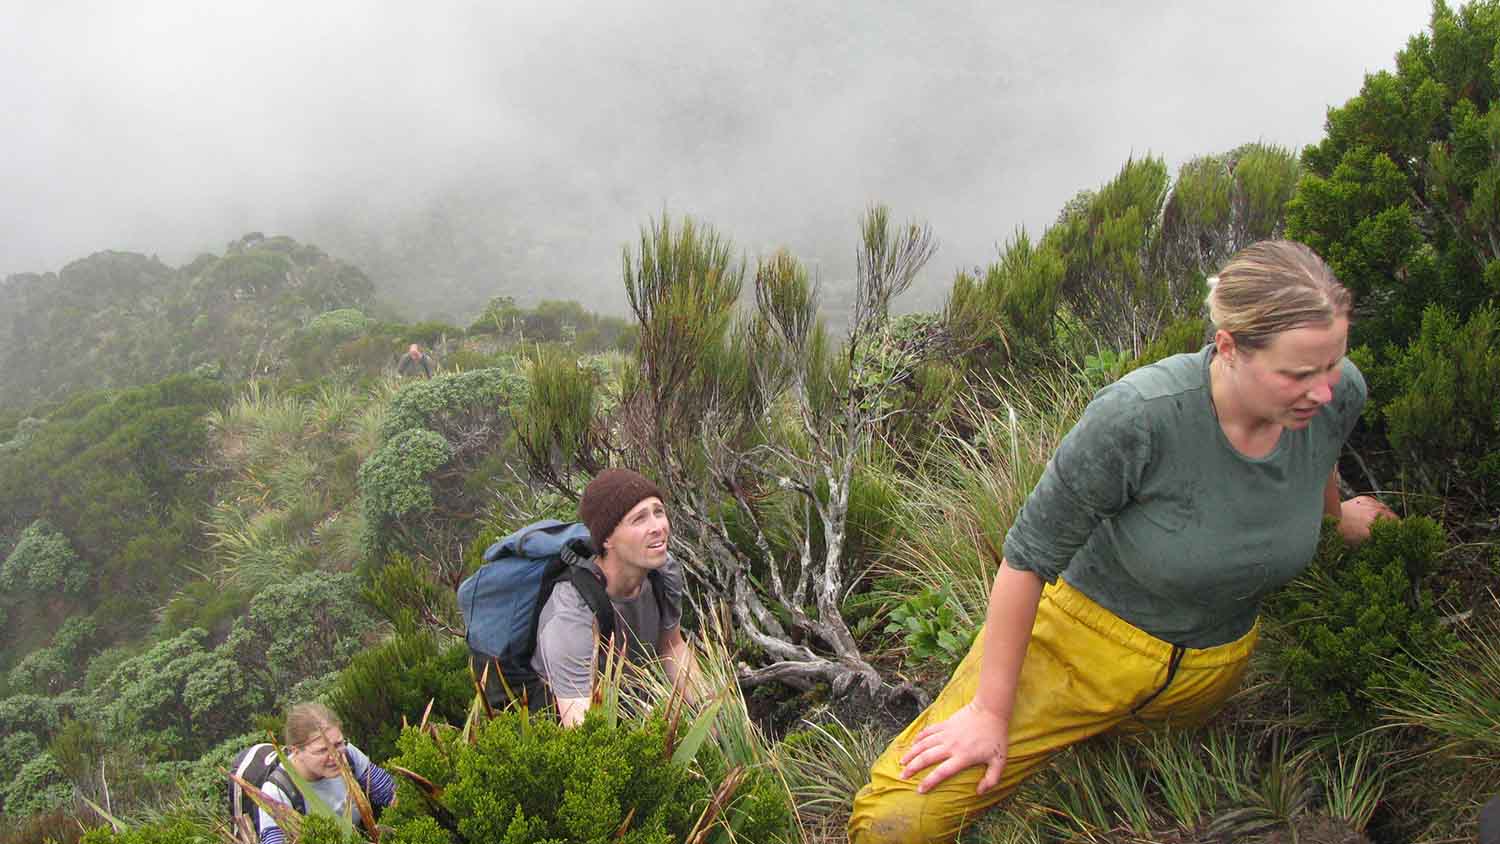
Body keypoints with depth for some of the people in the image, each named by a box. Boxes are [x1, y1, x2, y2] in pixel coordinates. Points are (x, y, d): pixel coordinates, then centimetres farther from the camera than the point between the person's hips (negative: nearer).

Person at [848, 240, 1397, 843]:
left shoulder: (1337, 395, -17)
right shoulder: (1139, 414, -33)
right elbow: (1028, 555, -22)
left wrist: (1336, 516, 35)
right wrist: (991, 710, -15)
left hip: (1212, 670, 5)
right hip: (1092, 634, -4)